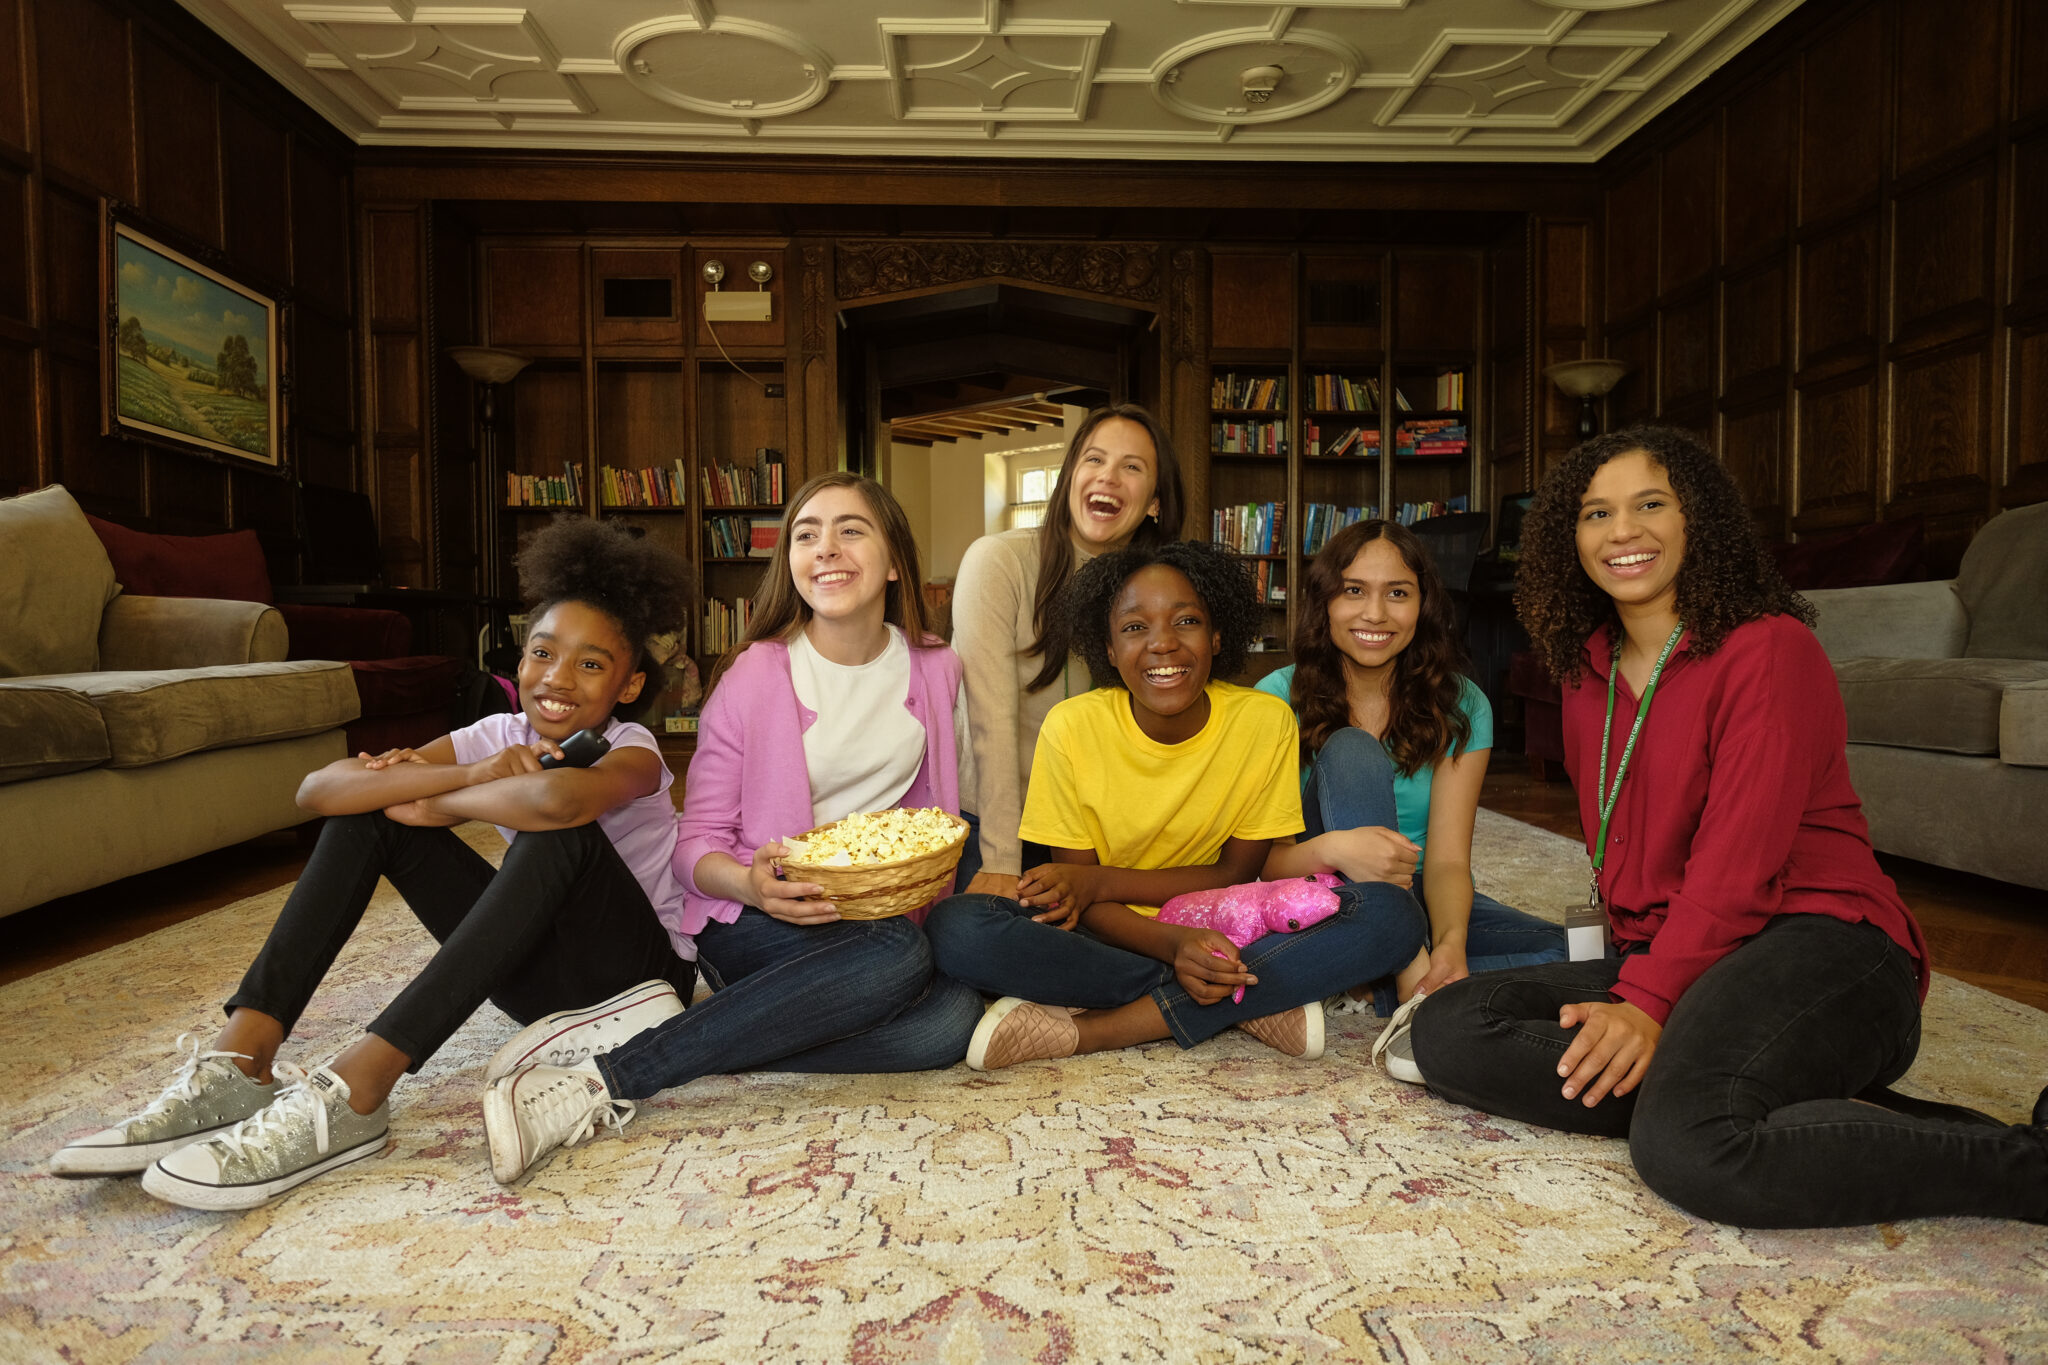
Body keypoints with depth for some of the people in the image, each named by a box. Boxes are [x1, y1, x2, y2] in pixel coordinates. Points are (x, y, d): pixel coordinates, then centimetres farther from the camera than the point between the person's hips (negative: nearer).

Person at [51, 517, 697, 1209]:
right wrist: (472, 774, -27)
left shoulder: (631, 750, -17)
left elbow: (557, 797, -46)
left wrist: (438, 804, -25)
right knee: (371, 801, -4)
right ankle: (241, 1065, -13)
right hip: (537, 975, 5)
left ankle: (350, 1094, -37)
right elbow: (317, 788, -14)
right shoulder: (498, 735, -2)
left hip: (636, 971, -5)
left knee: (560, 834, -37)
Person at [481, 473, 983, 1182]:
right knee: (898, 959, -36)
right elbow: (695, 844, -4)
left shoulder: (937, 670, 4)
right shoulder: (755, 676, -6)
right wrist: (751, 885, -25)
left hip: (885, 916, 4)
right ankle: (600, 1079, -31)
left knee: (954, 1016, -28)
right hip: (752, 928, -3)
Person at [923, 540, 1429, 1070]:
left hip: (1219, 932, 1)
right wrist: (1173, 943, -29)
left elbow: (1235, 876, -5)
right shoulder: (1072, 727, -11)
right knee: (956, 926, -30)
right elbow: (1079, 899, -8)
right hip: (1108, 935, 0)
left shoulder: (1266, 722, -10)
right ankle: (1256, 1003, -21)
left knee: (1392, 915, -24)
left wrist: (1099, 882, -17)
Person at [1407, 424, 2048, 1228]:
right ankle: (1817, 1114, -20)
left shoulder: (1769, 649, -5)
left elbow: (1739, 860, -15)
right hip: (1660, 958, 8)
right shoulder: (1586, 674, 18)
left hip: (1815, 947, -8)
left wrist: (1649, 1001, -23)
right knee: (1446, 1028, -16)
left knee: (1689, 1143, -38)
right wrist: (1633, 983, 3)